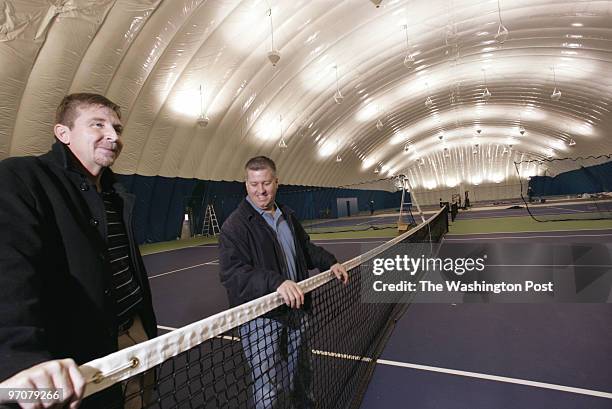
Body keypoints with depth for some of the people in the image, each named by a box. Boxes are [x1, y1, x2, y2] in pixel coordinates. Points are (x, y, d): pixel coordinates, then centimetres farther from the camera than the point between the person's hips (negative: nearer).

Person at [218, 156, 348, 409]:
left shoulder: (288, 216, 9)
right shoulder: (235, 225, -15)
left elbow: (306, 248, 23)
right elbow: (232, 273, -26)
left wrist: (330, 263, 9)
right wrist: (275, 281, -38)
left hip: (296, 310, 7)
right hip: (260, 320, -6)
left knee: (301, 378, 24)